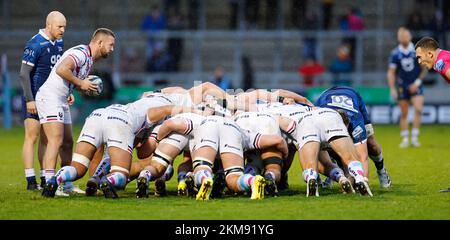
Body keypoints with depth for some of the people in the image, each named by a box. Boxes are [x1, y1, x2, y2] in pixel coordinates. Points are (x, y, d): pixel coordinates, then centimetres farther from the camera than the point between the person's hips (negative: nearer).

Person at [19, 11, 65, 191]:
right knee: (32, 137, -6)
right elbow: (24, 73, -17)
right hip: (34, 99, -8)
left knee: (47, 139, 9)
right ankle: (31, 181, -6)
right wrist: (29, 100, -20)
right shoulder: (35, 44, -16)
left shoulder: (59, 43, 7)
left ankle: (46, 179, 13)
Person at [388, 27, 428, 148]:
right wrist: (392, 89, -6)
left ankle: (414, 137, -10)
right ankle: (405, 139, 14)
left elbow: (424, 69, 3)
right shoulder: (395, 53, -3)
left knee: (418, 109, -17)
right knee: (404, 114, 4)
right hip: (402, 87, 1)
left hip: (415, 87, -1)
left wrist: (417, 82, -7)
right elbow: (391, 72, 1)